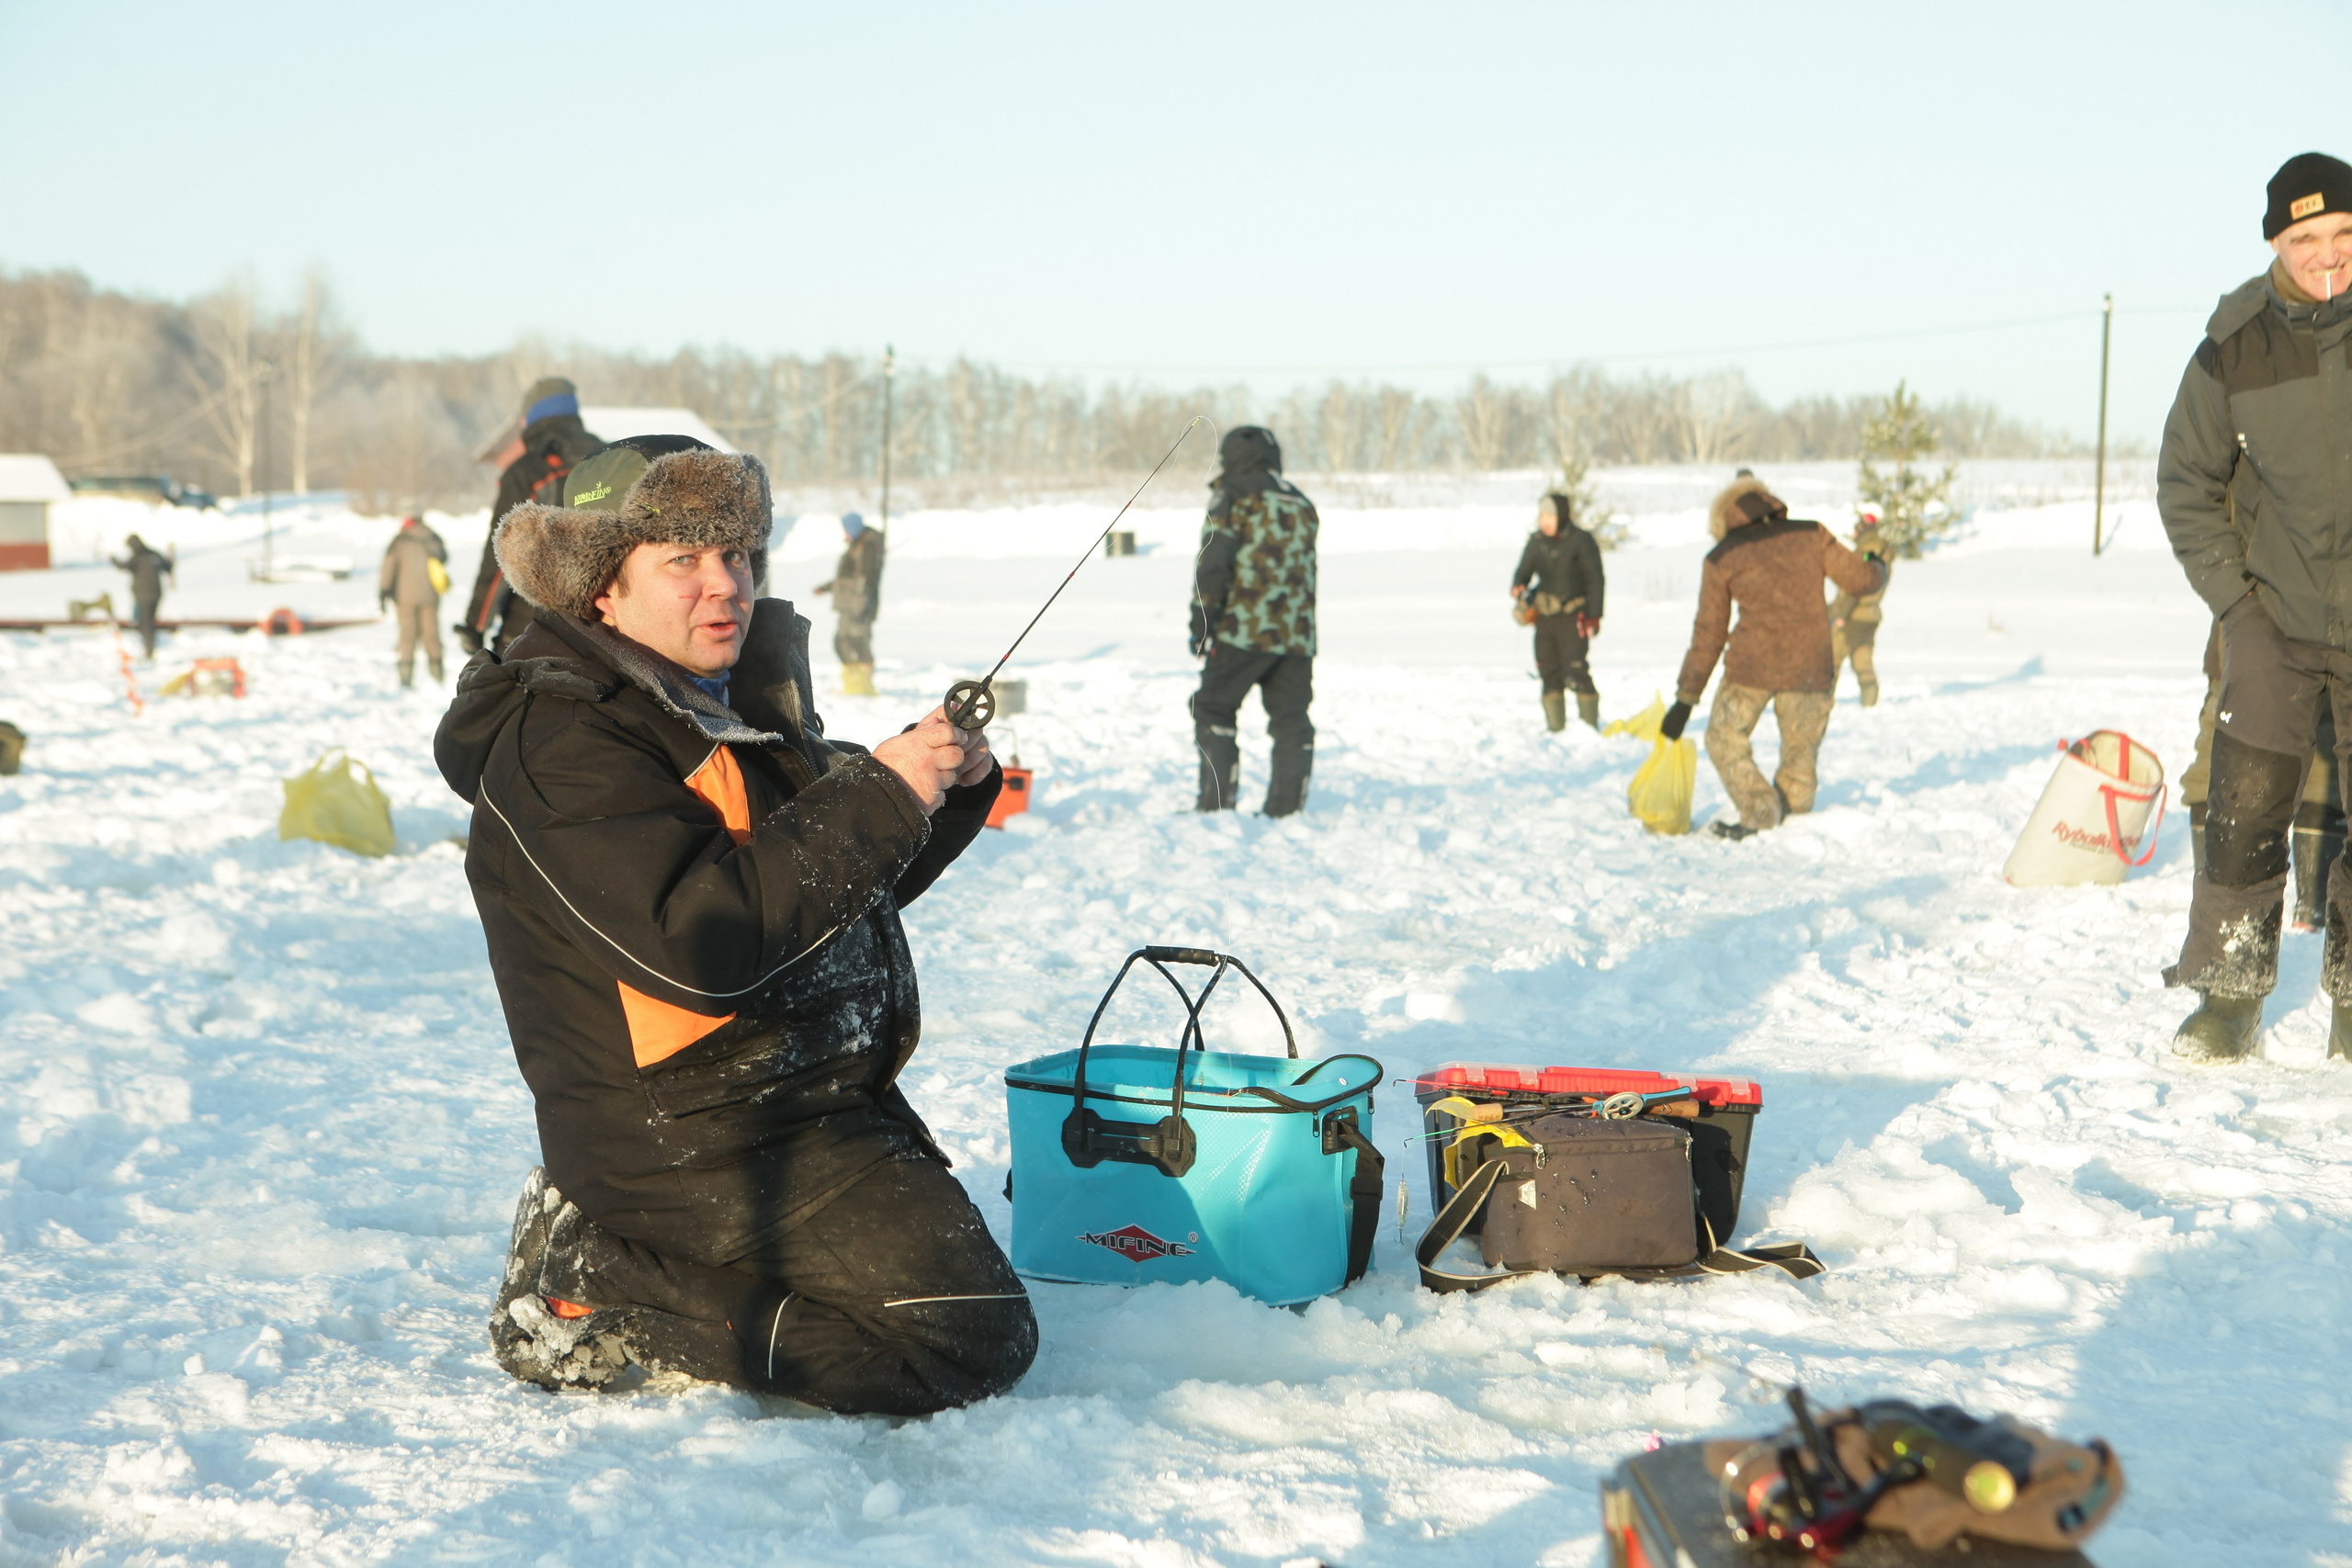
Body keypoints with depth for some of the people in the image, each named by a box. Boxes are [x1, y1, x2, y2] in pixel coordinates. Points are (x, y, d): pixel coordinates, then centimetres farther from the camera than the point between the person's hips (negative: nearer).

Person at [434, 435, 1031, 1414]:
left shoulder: (741, 699, 12)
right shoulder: (559, 743, -18)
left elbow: (845, 888, 19)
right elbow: (700, 941, -30)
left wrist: (951, 783, 0)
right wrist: (878, 794, -26)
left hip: (823, 1104, 10)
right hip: (699, 1141, -10)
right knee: (972, 1340, -15)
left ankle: (602, 1242, 17)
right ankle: (599, 1296, -9)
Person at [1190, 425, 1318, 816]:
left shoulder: (1234, 495, 0)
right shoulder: (1301, 504, 19)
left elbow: (1213, 563, -8)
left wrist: (1201, 622, -6)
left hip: (1245, 629, -6)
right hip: (1298, 634, 6)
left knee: (1213, 710, 2)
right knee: (1291, 721, 7)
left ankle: (1217, 803, -6)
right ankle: (1285, 809, 5)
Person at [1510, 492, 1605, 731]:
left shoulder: (1581, 541, -4)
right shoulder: (1536, 542, 10)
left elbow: (1595, 581, -2)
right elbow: (1523, 572, 17)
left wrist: (1594, 615, -7)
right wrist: (1518, 590, -7)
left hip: (1573, 615, -5)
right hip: (1544, 617, 5)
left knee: (1576, 672, -14)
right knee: (1549, 673, 5)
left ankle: (1590, 726, -7)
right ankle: (1556, 728, 13)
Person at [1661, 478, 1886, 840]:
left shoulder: (1720, 559, 5)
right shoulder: (1812, 535, 6)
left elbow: (1708, 633, 6)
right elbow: (1858, 578, 8)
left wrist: (1686, 698, 10)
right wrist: (1878, 570, 34)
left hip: (1751, 664, -2)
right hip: (1809, 668, 2)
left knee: (1725, 741, 14)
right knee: (1801, 749, 17)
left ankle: (1760, 814, 1)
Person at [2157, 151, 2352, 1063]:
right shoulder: (2234, 349, -6)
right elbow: (2186, 484, 7)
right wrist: (2233, 599, 0)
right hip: (2278, 620, 0)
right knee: (2243, 816, -3)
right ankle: (2229, 995, 11)